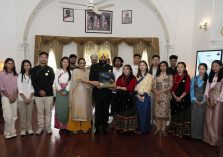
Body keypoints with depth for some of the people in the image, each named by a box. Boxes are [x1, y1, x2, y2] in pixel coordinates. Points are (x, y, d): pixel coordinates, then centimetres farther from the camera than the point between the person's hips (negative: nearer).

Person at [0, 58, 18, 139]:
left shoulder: (15, 75, 7)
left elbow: (17, 87, 7)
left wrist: (14, 96, -5)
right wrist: (9, 96, -11)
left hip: (14, 97, 4)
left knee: (14, 116, 6)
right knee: (8, 116, -11)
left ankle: (12, 132, 17)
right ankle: (7, 133, 5)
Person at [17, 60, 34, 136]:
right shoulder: (20, 76, -1)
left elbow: (33, 87, 2)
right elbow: (19, 88, -5)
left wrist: (30, 97, -7)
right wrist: (24, 98, -11)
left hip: (30, 98, 2)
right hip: (22, 98, -1)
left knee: (29, 114, 6)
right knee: (22, 115, 2)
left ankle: (29, 129, 17)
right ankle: (23, 130, 12)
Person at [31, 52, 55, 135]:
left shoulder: (50, 69, 7)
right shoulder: (34, 69, 8)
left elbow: (51, 82, -2)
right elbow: (33, 82, -2)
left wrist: (45, 91, -13)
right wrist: (39, 91, -14)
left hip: (49, 94, 0)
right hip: (38, 94, 0)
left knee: (48, 111, 6)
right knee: (40, 112, 7)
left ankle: (48, 127, 17)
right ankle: (40, 127, 18)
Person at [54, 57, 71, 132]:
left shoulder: (70, 72, 10)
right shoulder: (57, 71, 8)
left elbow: (70, 82, 1)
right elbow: (56, 81, -1)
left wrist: (66, 90, -12)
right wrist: (60, 90, -12)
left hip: (67, 92, 1)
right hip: (59, 91, -1)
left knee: (66, 109, -1)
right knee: (59, 108, -3)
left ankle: (65, 126, 4)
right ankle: (60, 126, 3)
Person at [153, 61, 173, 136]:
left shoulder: (170, 76, 4)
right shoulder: (156, 76, 11)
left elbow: (170, 87, -5)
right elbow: (154, 87, 4)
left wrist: (161, 91, -13)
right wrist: (157, 95, -10)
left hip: (166, 96, -2)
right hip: (157, 96, 2)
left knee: (164, 111, -2)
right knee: (157, 111, 0)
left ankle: (163, 129, 6)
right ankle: (158, 129, 7)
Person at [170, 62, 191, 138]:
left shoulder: (187, 77, -3)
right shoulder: (174, 77, 9)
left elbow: (187, 89, -9)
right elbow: (172, 88, 5)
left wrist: (180, 97, -15)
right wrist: (175, 97, -8)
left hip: (184, 99, -3)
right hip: (175, 98, 4)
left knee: (183, 115, 1)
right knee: (175, 115, 9)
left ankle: (182, 132, 10)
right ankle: (175, 131, 20)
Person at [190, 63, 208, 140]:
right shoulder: (194, 78, 6)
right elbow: (191, 89, 2)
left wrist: (203, 101, -11)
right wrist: (194, 99, -8)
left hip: (203, 101, -1)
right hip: (195, 100, 1)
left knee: (201, 117, 2)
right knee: (194, 116, 4)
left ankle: (200, 134, 14)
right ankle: (193, 134, 14)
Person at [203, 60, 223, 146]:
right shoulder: (210, 77, 12)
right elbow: (207, 88, 8)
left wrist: (215, 101, -12)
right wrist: (207, 99, -4)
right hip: (210, 100, 5)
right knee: (208, 119, 6)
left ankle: (216, 140, 13)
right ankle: (208, 138, 18)